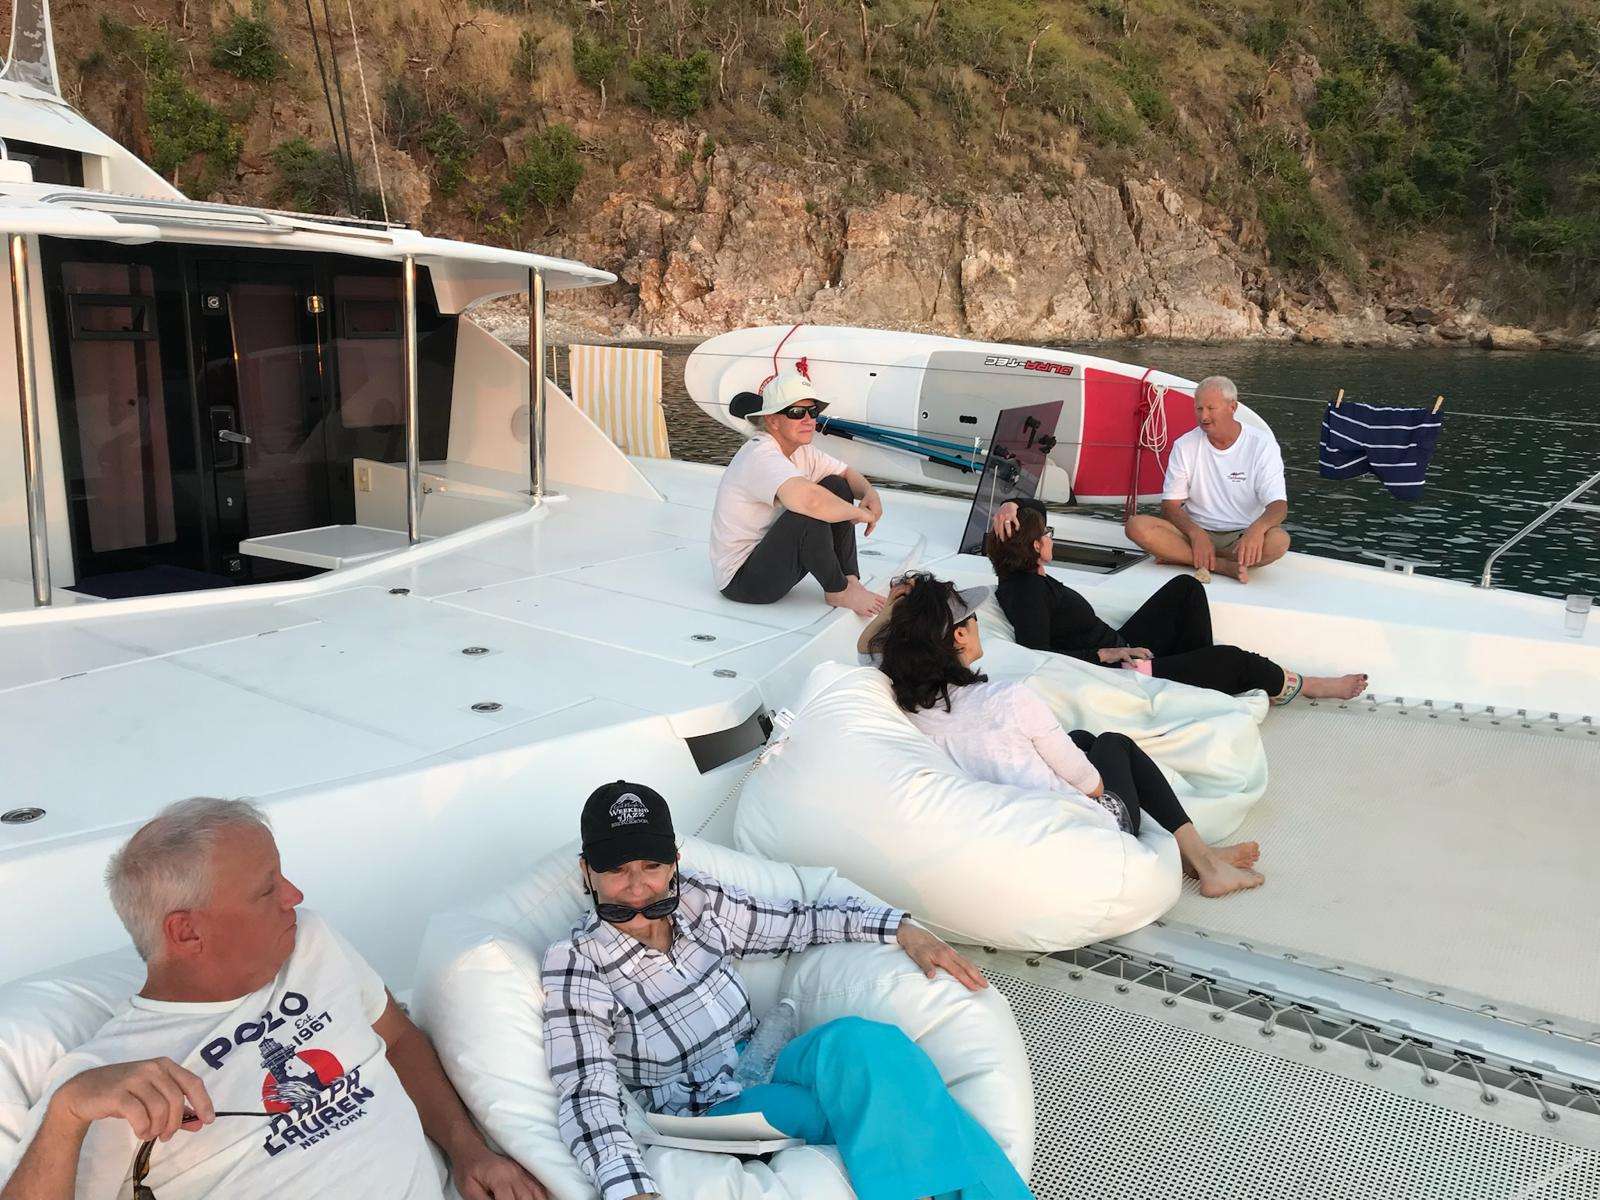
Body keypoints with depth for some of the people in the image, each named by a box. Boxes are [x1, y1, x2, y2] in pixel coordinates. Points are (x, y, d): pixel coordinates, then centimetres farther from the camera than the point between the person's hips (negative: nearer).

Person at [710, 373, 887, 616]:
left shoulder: (801, 451, 4)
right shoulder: (761, 456, -25)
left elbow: (847, 474, 16)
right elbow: (809, 499, -43)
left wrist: (870, 493, -8)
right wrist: (860, 513, -26)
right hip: (741, 580, -10)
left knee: (835, 486, 1)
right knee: (809, 513, -32)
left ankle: (850, 580, -3)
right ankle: (837, 591, -8)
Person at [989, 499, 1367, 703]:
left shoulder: (1023, 572, 3)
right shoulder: (1028, 590, -26)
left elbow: (1036, 509, 17)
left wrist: (1010, 507, -7)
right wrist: (1106, 655, -27)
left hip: (1117, 650, 11)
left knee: (1185, 587, 13)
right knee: (1233, 658, -3)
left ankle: (1204, 674, 15)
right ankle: (1301, 686, 25)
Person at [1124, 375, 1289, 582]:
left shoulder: (1262, 443, -4)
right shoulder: (1185, 446, 2)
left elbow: (1278, 505, -12)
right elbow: (1170, 505, -1)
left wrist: (1258, 528, -37)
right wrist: (1196, 533, -23)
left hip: (1243, 537, -1)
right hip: (1195, 532, 2)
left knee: (1279, 540, -36)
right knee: (1136, 525, -25)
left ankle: (1181, 557, -24)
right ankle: (1224, 566, -28)